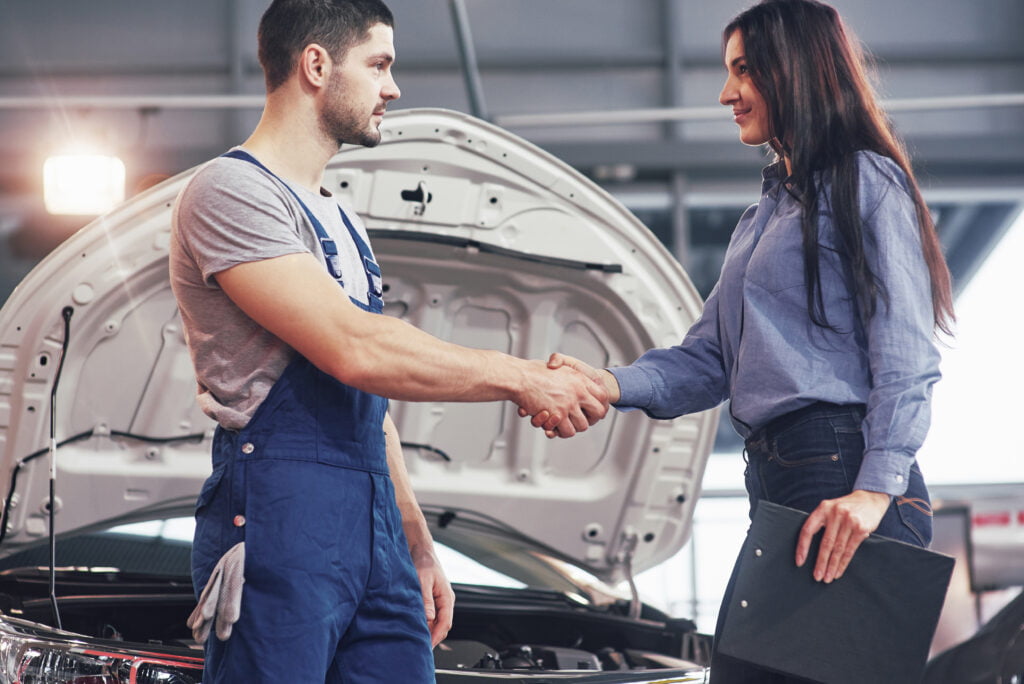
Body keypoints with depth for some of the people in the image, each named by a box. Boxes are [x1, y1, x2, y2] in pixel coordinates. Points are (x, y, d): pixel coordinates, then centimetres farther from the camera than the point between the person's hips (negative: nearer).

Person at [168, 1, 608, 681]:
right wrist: (523, 378, -12)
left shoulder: (341, 223, 26)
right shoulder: (232, 191, -6)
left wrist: (418, 546, 23)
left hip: (376, 531, 9)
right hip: (282, 522, -9)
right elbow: (355, 352, -17)